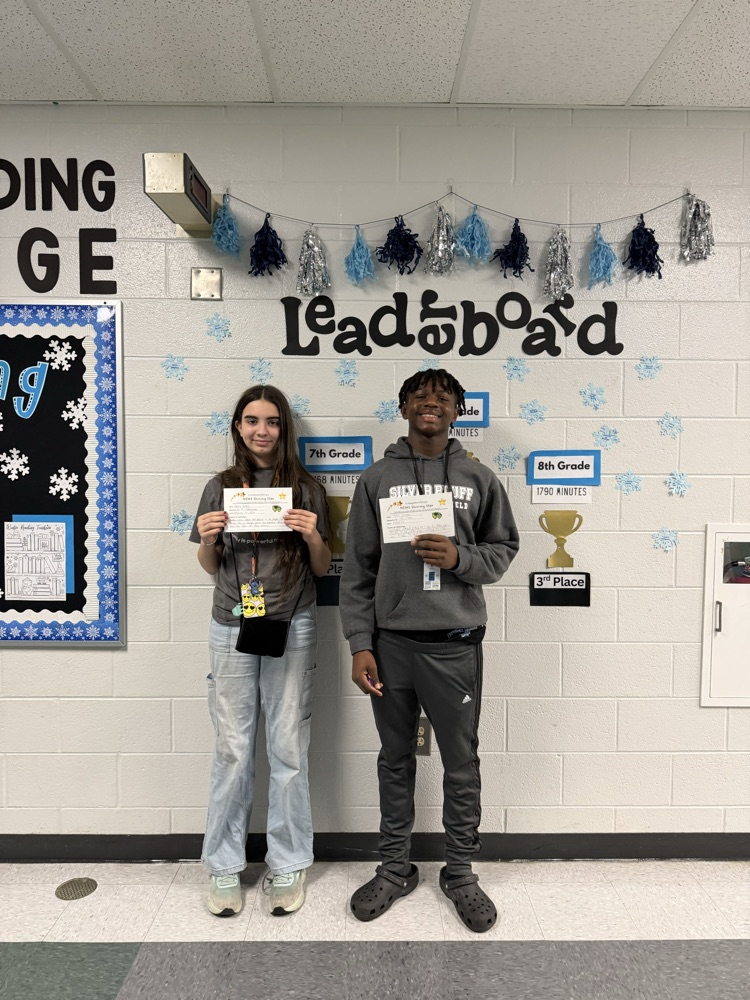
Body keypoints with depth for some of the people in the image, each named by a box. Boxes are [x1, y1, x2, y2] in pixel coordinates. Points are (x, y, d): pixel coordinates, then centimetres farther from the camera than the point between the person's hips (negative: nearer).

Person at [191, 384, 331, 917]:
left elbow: (323, 568, 6)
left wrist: (312, 537, -14)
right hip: (232, 628, 1)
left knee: (289, 749, 6)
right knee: (233, 749, 7)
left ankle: (288, 866, 24)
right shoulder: (221, 487, 6)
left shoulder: (306, 488, 2)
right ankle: (224, 867, 25)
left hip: (292, 627, -1)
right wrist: (207, 540, -10)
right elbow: (211, 567, 11)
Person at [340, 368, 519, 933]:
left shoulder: (479, 479, 3)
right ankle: (395, 869, 34)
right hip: (390, 642, 1)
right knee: (396, 760, 16)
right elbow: (358, 570, 1)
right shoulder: (377, 479, 3)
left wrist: (460, 558, -14)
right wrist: (360, 644, -4)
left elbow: (504, 549, 6)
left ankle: (460, 872, 33)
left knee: (461, 763, 12)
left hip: (455, 644, 0)